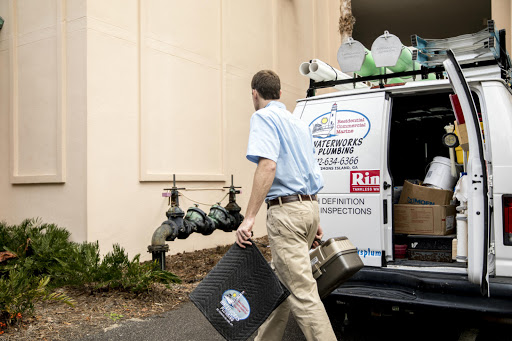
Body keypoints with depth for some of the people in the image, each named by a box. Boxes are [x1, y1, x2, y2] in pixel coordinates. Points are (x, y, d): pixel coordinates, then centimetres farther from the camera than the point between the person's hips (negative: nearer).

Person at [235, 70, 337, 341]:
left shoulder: (263, 117, -6)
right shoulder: (298, 123, 21)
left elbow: (267, 165, -23)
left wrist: (249, 217, -24)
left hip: (285, 210, -9)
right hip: (309, 207, 10)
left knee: (302, 292, -7)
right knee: (280, 281, 20)